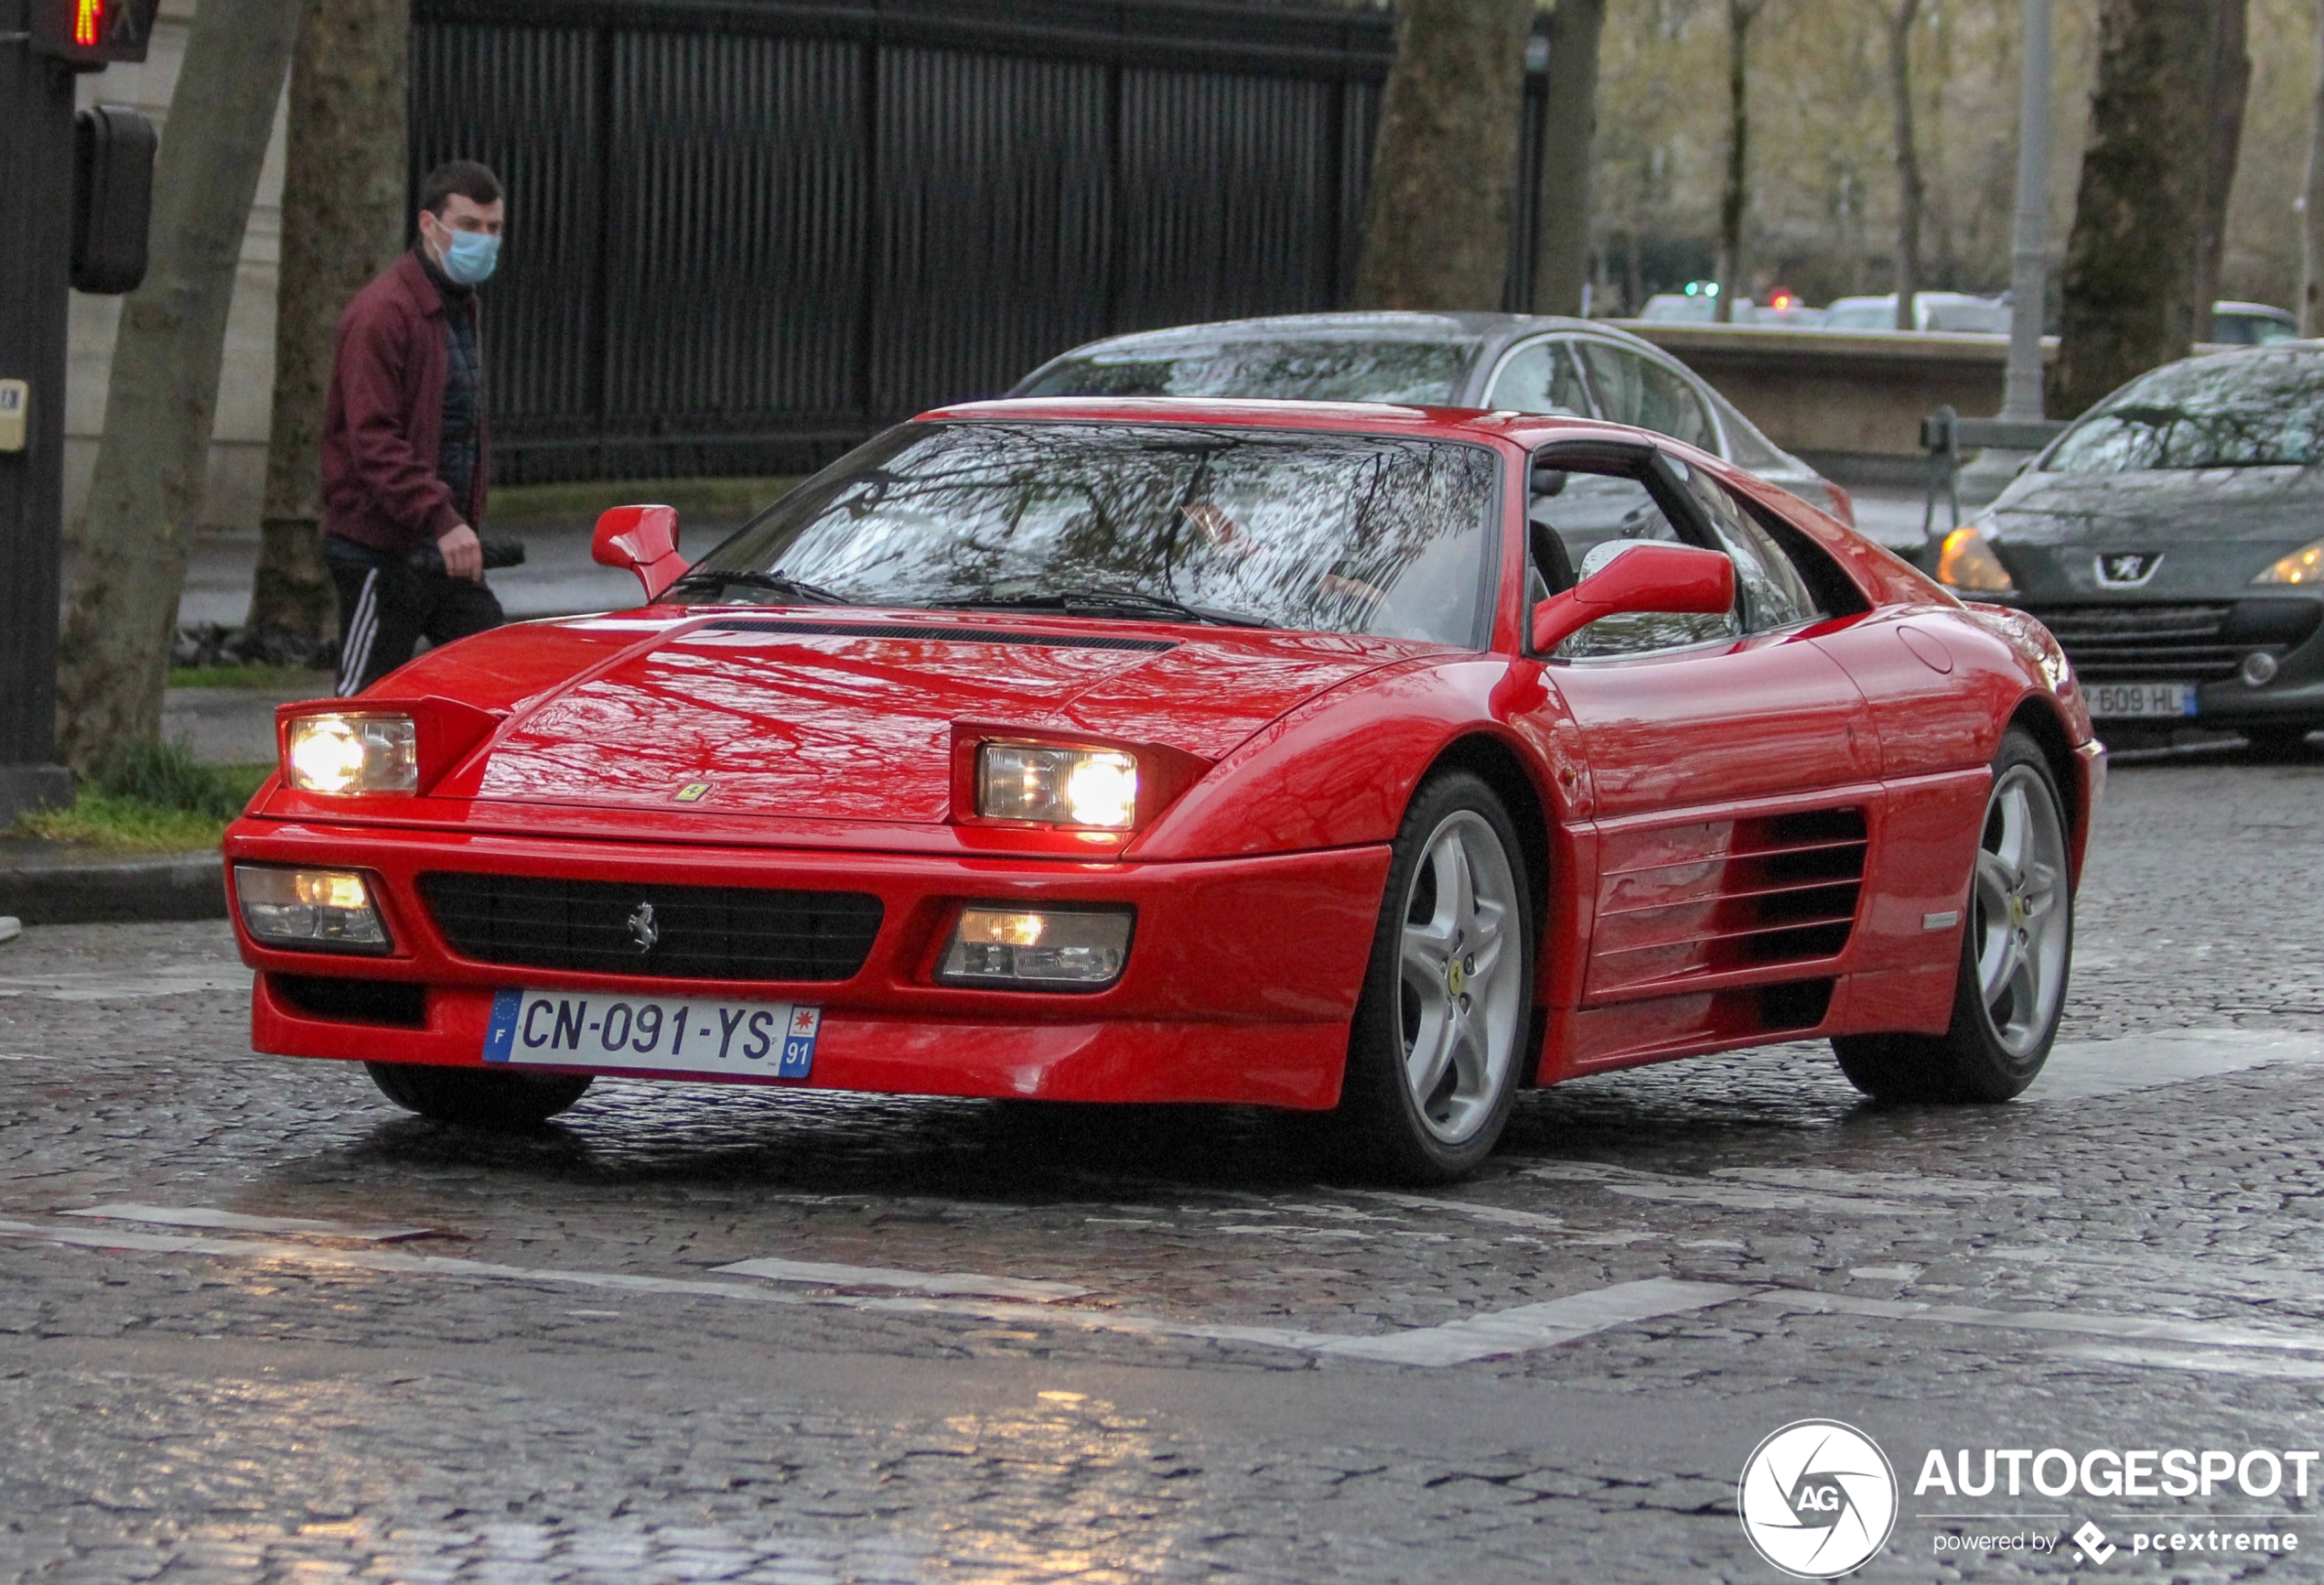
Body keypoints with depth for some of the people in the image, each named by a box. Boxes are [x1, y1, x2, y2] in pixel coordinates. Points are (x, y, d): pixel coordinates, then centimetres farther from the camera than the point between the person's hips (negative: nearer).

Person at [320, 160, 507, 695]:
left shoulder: (461, 309, 17)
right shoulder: (382, 313, -15)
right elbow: (375, 440, -23)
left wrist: (466, 523, 18)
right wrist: (440, 520, -31)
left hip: (448, 551, 9)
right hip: (382, 551, -9)